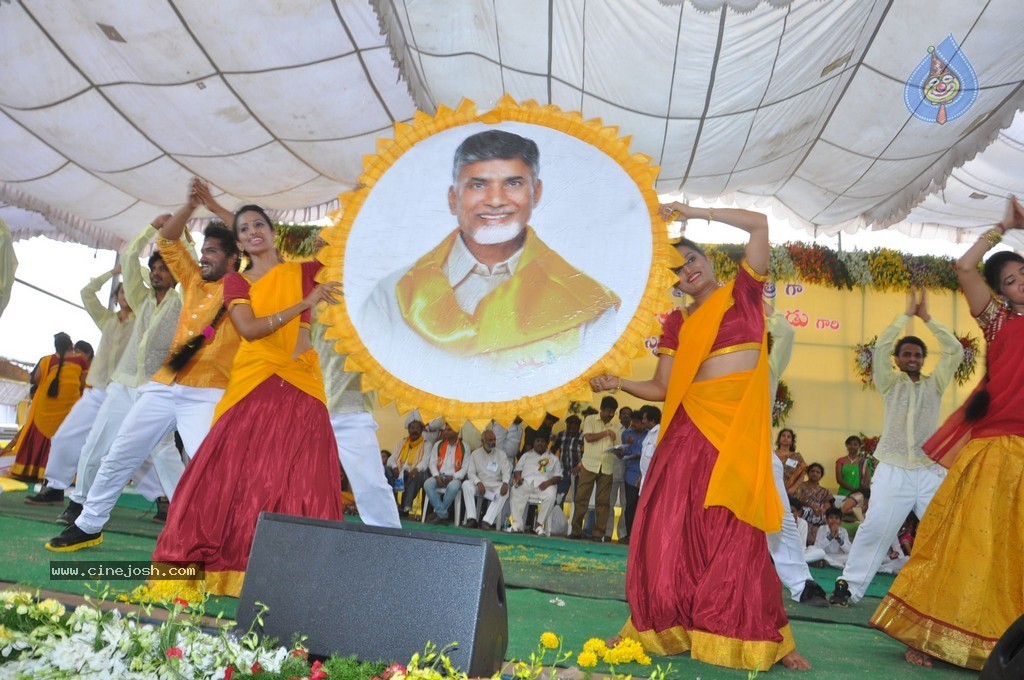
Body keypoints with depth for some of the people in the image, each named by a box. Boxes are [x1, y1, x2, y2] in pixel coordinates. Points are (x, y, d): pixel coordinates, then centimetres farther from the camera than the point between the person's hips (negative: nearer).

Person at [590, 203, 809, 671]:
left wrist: (694, 212, -3)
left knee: (735, 533, -3)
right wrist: (619, 384, -10)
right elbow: (662, 389, 7)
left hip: (740, 428, -2)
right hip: (693, 427, 3)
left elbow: (760, 224, -2)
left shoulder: (743, 292, 7)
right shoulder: (678, 323, 11)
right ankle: (664, 627, 13)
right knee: (672, 527, 0)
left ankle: (764, 638, 9)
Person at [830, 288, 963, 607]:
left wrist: (927, 318, 4)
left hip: (931, 472, 2)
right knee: (874, 529, -4)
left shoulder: (934, 385, 13)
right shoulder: (890, 384, 9)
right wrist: (907, 314, 1)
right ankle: (848, 585, 3)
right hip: (893, 471, -2)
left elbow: (955, 350, 4)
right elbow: (881, 347, -4)